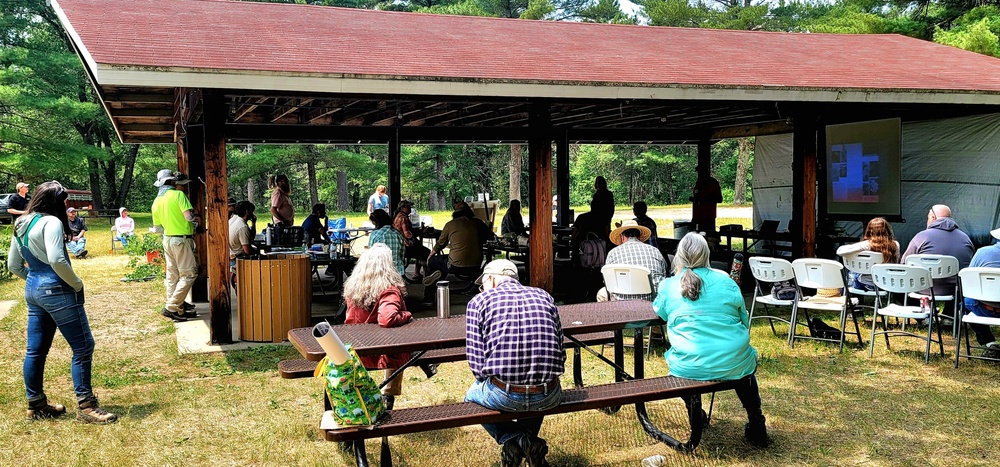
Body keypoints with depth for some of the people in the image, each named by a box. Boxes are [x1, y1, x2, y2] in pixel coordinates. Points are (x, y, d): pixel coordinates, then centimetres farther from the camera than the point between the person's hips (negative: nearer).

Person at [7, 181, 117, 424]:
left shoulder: (20, 225, 13)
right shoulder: (50, 222, -14)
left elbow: (13, 265, 18)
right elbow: (56, 260, -25)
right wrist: (77, 284, -14)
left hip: (32, 291, 10)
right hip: (56, 291, -9)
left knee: (35, 350, 14)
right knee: (83, 347, -4)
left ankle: (36, 404, 24)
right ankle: (86, 406, -3)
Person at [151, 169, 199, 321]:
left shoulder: (156, 201, 10)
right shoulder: (178, 195, -11)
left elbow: (157, 226, 16)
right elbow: (189, 216, -22)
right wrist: (196, 219, -1)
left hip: (167, 240, 8)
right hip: (182, 240, -8)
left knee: (172, 275, 14)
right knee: (189, 274, -3)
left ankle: (178, 305, 21)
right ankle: (171, 307, -7)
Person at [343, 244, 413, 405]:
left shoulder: (353, 289, -3)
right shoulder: (389, 291, -23)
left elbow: (350, 321, 8)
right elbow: (387, 319, -38)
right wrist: (407, 315, -19)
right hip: (386, 354, -6)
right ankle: (388, 397, 33)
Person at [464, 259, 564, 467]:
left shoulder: (479, 301, 2)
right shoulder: (545, 297, 12)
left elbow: (476, 362, -3)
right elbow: (560, 354, 12)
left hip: (503, 396, -3)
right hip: (548, 398, 3)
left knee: (472, 396, 31)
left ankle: (511, 438, 9)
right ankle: (529, 441, 18)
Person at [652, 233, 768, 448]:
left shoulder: (668, 286, 1)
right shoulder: (725, 280, 2)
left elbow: (659, 312, 21)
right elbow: (744, 321, 9)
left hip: (689, 369, 0)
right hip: (733, 364, 1)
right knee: (746, 361, 35)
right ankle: (756, 427, 30)